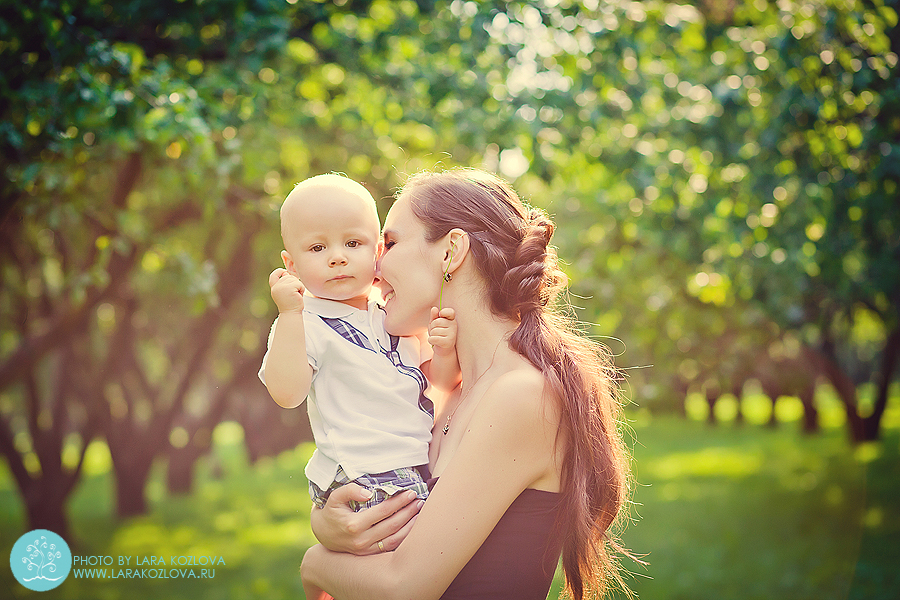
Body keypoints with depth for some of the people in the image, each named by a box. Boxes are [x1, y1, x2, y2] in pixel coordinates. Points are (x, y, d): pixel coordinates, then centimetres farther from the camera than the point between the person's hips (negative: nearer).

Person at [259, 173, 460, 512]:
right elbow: (287, 393, -20)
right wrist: (289, 314, -22)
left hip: (421, 469, 6)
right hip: (361, 480, -6)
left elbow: (441, 382, 16)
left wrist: (445, 351, -5)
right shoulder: (304, 325, -6)